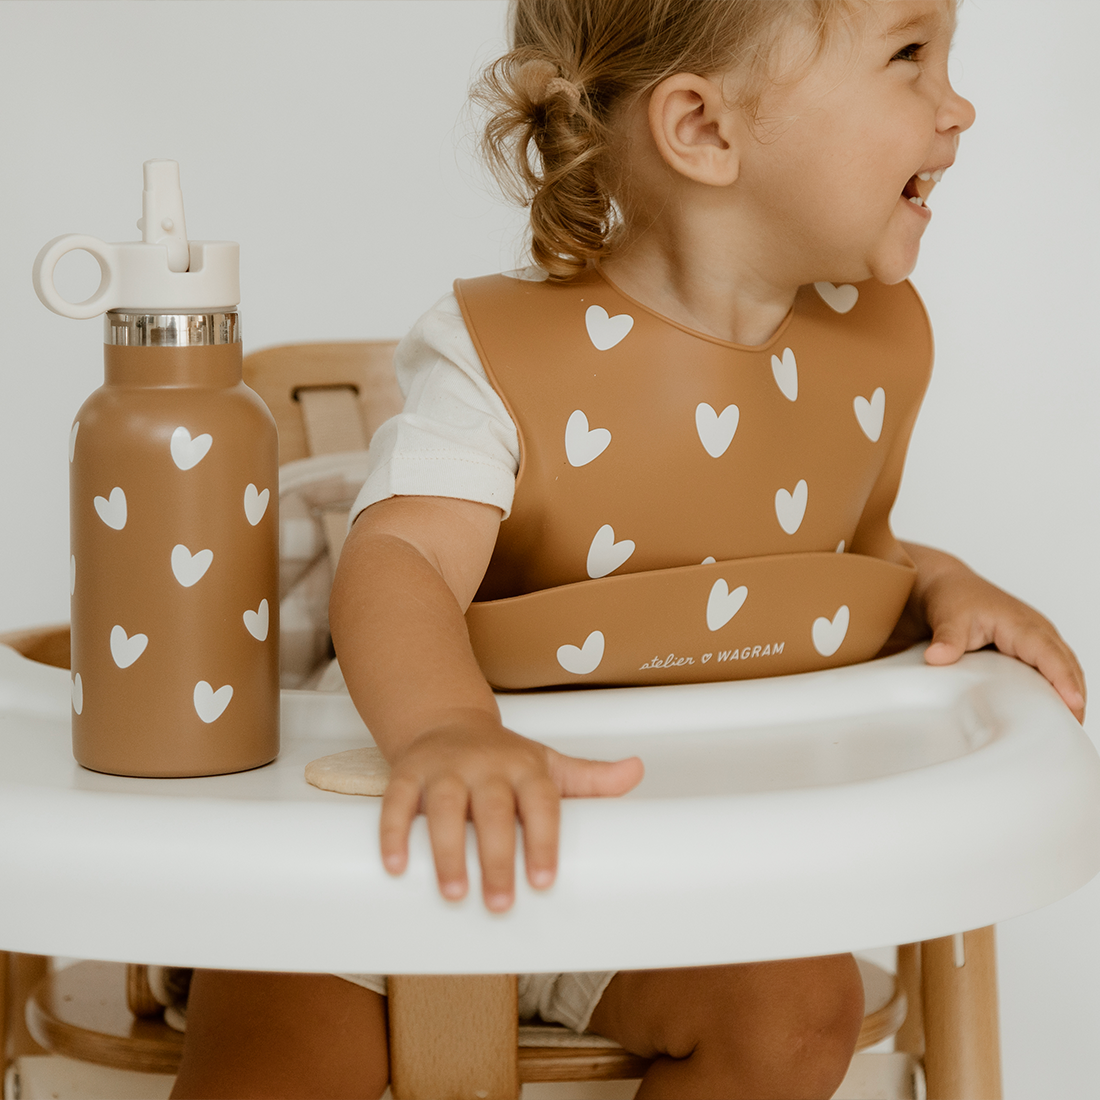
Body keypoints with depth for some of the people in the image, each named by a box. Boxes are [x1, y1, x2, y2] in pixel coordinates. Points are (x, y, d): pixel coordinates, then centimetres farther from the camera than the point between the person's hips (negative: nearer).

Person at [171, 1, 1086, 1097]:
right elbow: (399, 565, -36)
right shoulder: (501, 356, -20)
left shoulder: (877, 340, -1)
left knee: (797, 1007, -20)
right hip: (420, 844, -4)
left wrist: (935, 585, -5)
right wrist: (448, 732, -56)